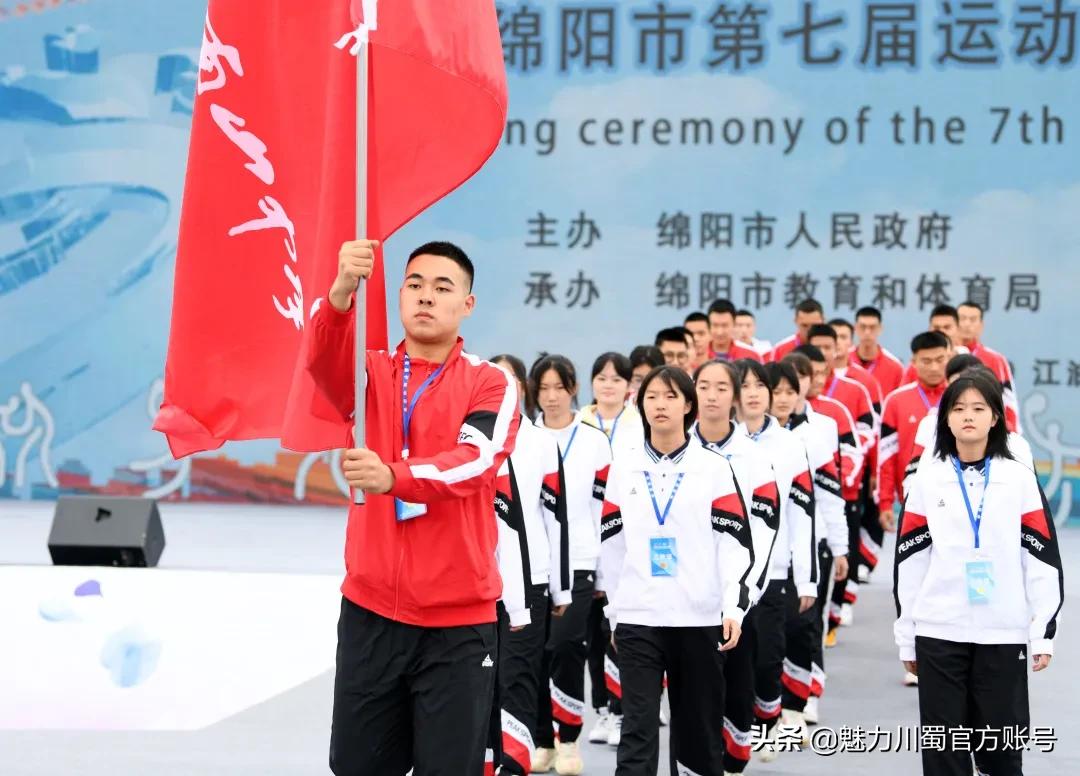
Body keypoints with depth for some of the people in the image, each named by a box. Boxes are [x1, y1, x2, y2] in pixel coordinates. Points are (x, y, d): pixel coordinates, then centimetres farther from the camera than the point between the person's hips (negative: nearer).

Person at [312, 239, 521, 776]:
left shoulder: (491, 385, 0)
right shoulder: (370, 373, 6)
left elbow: (473, 460, -18)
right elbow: (321, 361, -17)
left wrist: (392, 477, -37)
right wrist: (341, 293, -37)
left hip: (459, 618, -2)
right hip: (370, 610, 2)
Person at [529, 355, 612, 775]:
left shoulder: (595, 441, 2)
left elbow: (607, 507, 2)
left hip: (578, 564, -2)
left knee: (566, 649, -10)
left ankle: (569, 740, 4)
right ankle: (542, 741, 14)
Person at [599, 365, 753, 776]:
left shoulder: (715, 469, 2)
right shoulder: (622, 470, 8)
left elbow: (735, 542, -2)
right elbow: (611, 545, 13)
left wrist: (734, 607, -12)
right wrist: (615, 608, 13)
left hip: (699, 618, 0)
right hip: (637, 619, 1)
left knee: (698, 725, 9)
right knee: (637, 730, -6)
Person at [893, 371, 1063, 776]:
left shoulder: (1020, 479, 2)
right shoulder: (927, 480, 4)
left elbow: (1043, 557, 1)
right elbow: (909, 560, 6)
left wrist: (1043, 633, -3)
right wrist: (906, 636, 5)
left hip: (1004, 633, -1)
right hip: (938, 633, 1)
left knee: (1002, 742, 5)